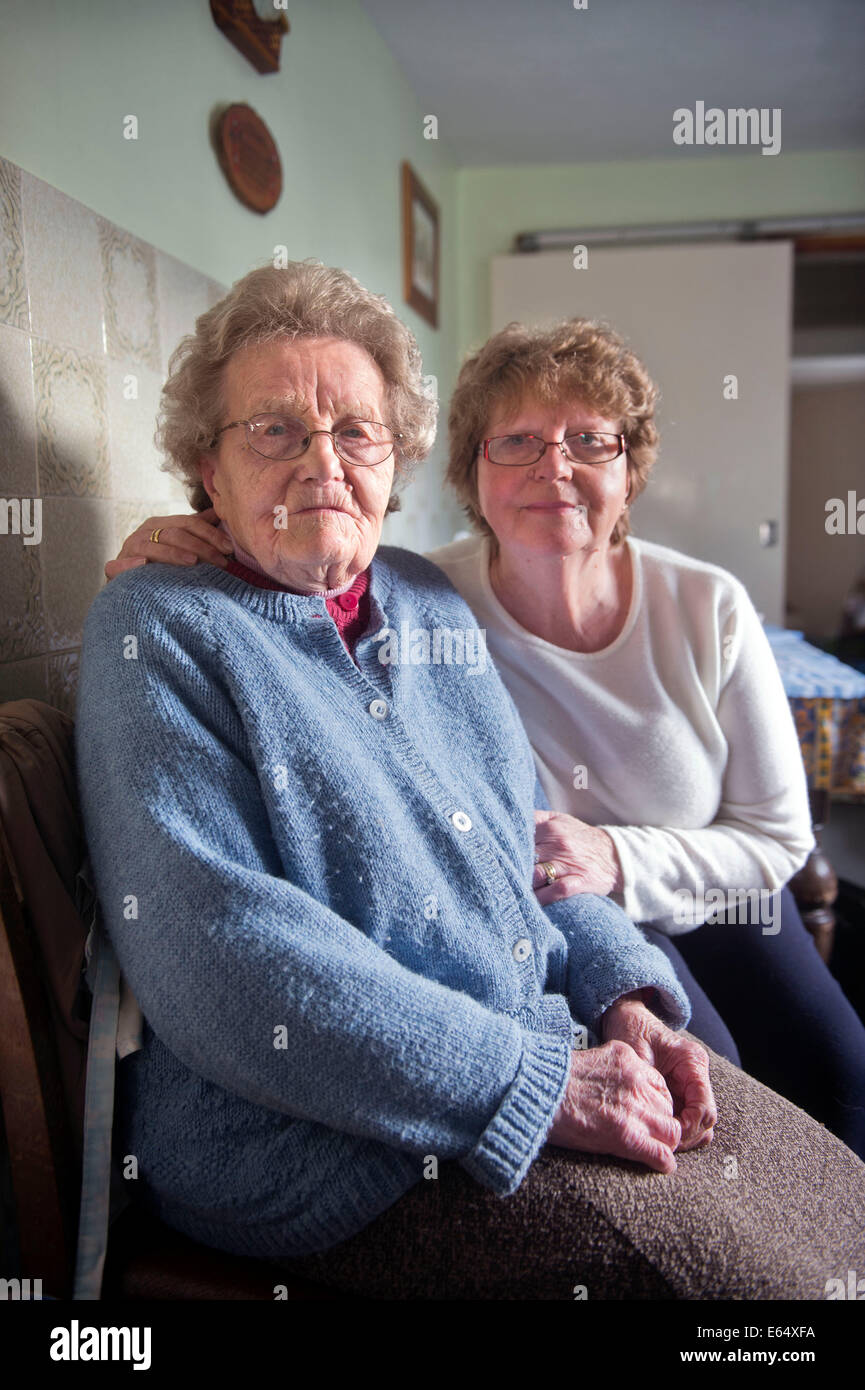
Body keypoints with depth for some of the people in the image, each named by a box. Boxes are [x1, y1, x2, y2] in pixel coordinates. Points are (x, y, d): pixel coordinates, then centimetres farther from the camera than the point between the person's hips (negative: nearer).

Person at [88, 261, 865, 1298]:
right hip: (319, 1146, -6)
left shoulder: (431, 605, 10)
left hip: (555, 1048, 7)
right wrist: (539, 1086, -21)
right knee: (744, 1269, -15)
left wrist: (624, 992, 0)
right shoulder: (158, 630, -9)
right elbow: (217, 958, -21)